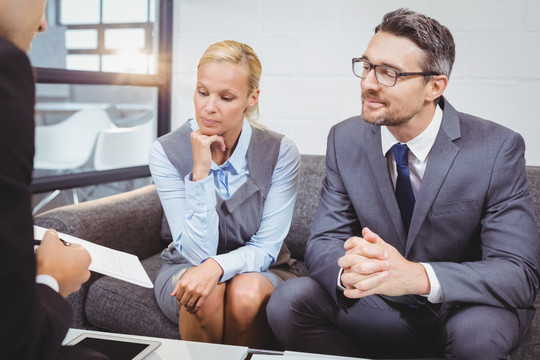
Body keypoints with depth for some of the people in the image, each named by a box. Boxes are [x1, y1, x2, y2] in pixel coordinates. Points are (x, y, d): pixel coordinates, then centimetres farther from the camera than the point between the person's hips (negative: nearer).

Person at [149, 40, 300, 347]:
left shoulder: (281, 153, -15)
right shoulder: (166, 152, -14)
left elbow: (265, 249, -14)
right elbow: (197, 252, -18)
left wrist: (218, 266, -34)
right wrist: (201, 172, -28)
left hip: (258, 271, 0)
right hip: (186, 270, 0)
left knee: (246, 292, -34)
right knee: (206, 296, -33)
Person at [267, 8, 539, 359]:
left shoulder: (498, 149, -18)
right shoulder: (346, 140, -6)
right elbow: (323, 242, -7)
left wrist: (418, 276, -40)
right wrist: (348, 269, -33)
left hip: (462, 310, -3)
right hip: (382, 309, 3)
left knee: (476, 330, -36)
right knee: (288, 301, -20)